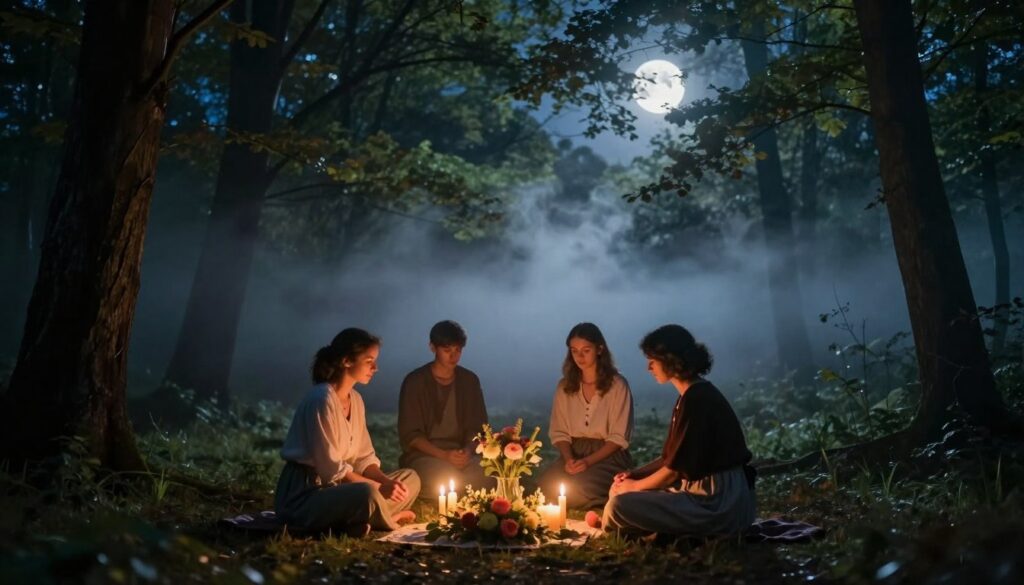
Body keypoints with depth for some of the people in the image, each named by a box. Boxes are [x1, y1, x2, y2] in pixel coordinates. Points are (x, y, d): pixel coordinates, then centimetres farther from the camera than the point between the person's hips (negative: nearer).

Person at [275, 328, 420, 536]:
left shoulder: (355, 400, 10)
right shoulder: (321, 400, -18)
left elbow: (364, 458, 9)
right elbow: (331, 468, -21)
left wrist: (386, 482, -9)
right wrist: (379, 487, -19)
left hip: (336, 487, 10)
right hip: (303, 495, -10)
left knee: (410, 478, 5)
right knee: (367, 493, -37)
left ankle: (361, 523, -14)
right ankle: (387, 521, -5)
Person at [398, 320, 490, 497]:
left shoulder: (470, 381, 9)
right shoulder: (415, 382, -3)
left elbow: (478, 427, 12)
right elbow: (410, 435, -5)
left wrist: (468, 450, -11)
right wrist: (443, 455, -19)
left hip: (461, 454, 3)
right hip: (424, 453, -3)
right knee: (446, 478, -36)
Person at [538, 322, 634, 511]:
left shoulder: (617, 385, -5)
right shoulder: (565, 386, 9)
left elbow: (619, 437, -7)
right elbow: (559, 432, 8)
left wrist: (588, 461, -19)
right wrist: (568, 458, -13)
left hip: (608, 454, -3)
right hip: (574, 452, 4)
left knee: (577, 489, -32)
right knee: (547, 484, -27)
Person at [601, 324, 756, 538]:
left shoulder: (696, 400, -19)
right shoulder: (694, 395, 11)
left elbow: (673, 470, -17)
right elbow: (672, 457, 17)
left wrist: (634, 486, -1)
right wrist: (634, 475, 5)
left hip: (720, 504, -10)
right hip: (707, 492, 10)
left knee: (620, 505, -23)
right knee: (620, 489, 17)